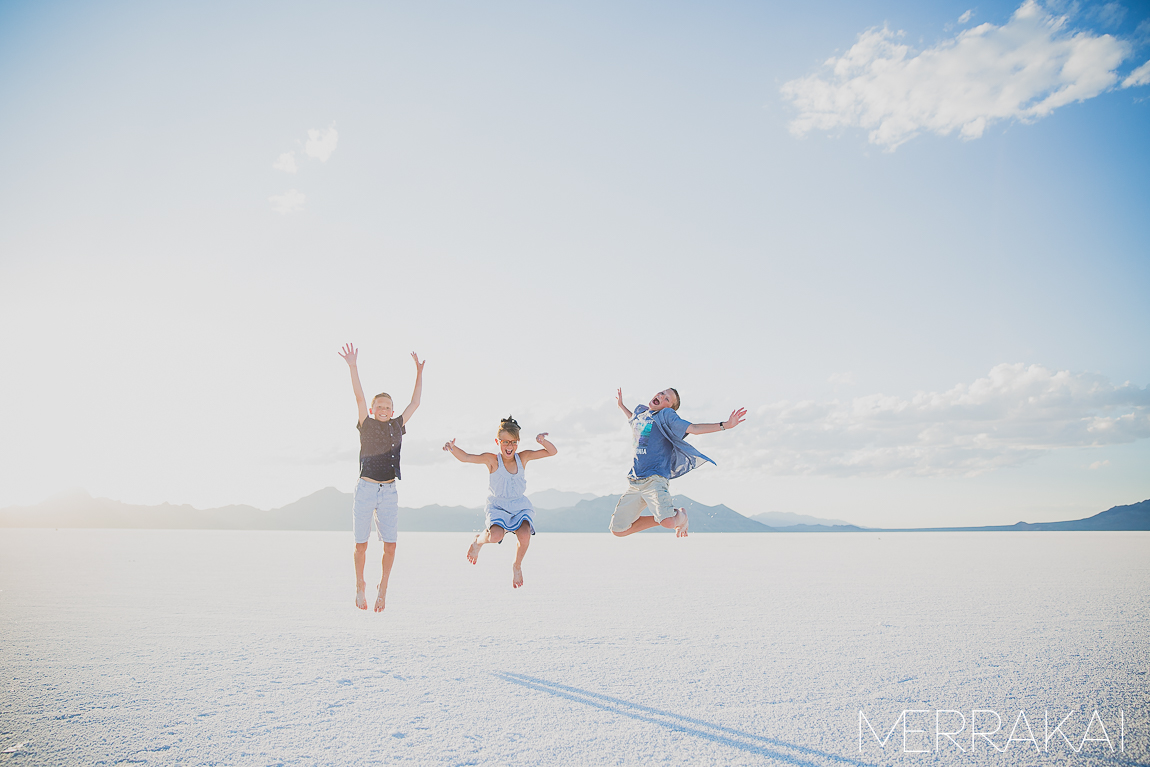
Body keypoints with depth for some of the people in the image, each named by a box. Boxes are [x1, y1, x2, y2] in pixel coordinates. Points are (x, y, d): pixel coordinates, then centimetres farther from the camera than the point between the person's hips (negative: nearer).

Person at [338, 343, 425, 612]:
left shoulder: (397, 426, 10)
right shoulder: (366, 425, 3)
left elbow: (415, 402, 15)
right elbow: (359, 396, -8)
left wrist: (419, 373, 14)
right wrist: (352, 366, -17)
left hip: (389, 492, 2)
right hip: (366, 489, -2)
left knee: (390, 545, -3)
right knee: (361, 545, 5)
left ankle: (383, 587, 17)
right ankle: (360, 585, 26)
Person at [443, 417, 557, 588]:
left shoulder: (523, 457, 0)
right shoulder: (492, 460, -8)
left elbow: (552, 452, 1)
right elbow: (466, 457, -18)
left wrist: (542, 440, -19)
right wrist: (452, 448, -38)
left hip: (520, 506, 2)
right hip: (497, 506, -2)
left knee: (524, 535, -27)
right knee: (496, 536, -31)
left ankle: (517, 566, 6)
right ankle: (479, 540, 10)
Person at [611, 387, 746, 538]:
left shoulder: (665, 414, 1)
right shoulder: (640, 413, 17)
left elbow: (693, 428, -7)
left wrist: (725, 425, -16)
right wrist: (622, 406, 51)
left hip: (654, 479, -6)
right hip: (634, 483, 6)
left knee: (668, 522, -30)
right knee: (618, 530, 2)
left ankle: (681, 515, 10)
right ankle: (662, 517, 19)